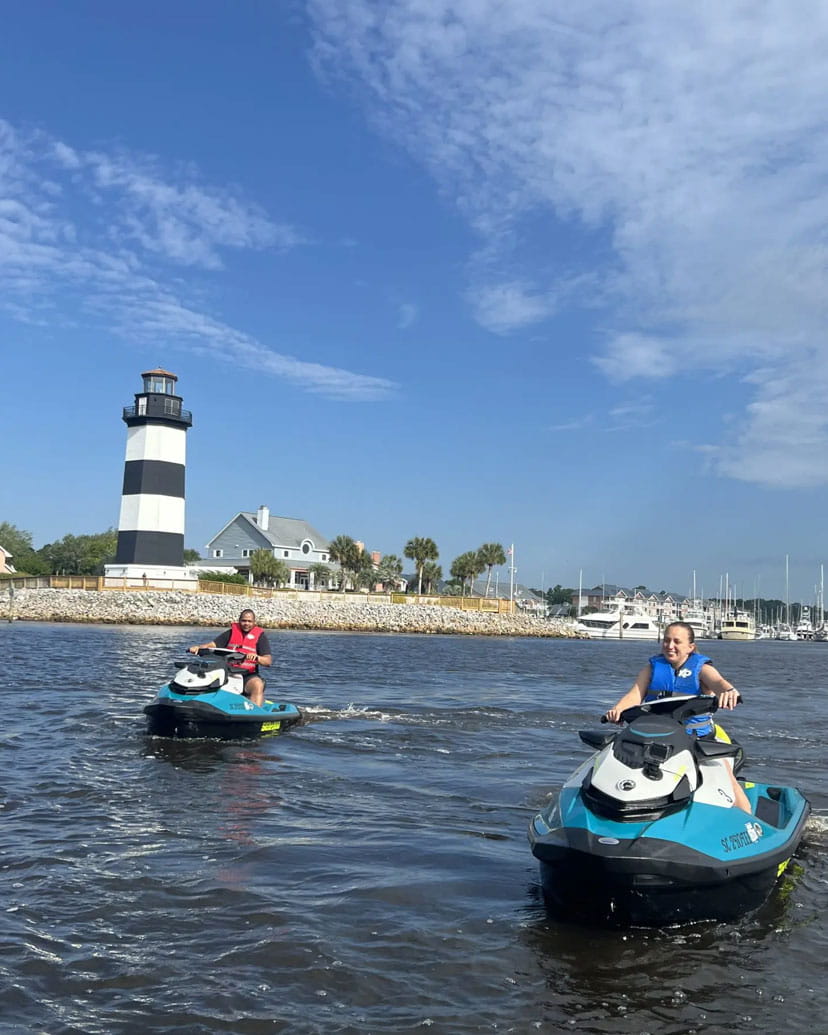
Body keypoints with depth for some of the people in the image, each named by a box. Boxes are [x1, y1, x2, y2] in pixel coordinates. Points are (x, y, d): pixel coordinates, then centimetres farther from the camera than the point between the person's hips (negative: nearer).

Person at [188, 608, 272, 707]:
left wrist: (256, 657, -28)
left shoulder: (260, 636, 4)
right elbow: (213, 644, 7)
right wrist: (198, 647, -14)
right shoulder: (231, 632, 14)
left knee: (258, 685, -35)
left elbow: (269, 662, -6)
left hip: (249, 675, -3)